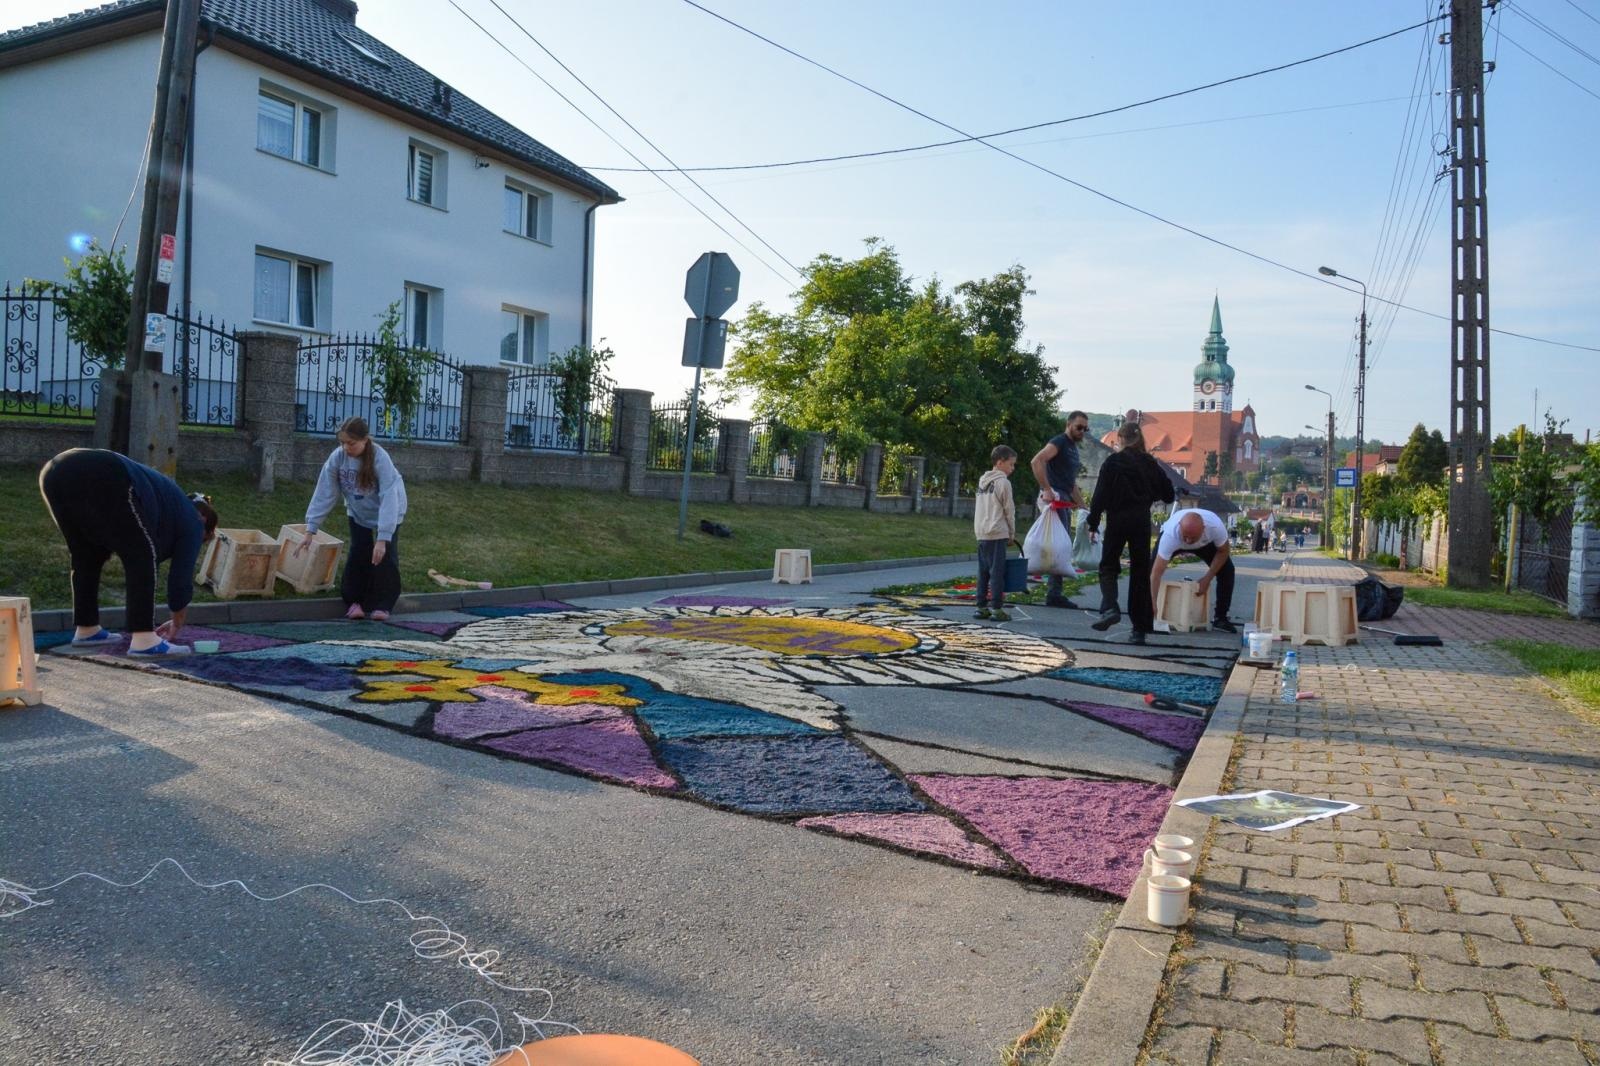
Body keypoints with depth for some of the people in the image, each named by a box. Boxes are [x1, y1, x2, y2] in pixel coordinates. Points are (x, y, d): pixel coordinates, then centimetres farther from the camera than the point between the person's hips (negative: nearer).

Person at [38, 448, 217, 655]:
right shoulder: (190, 519, 18)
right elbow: (181, 578, 18)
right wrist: (177, 624, 33)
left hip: (57, 472, 9)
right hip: (103, 481, -9)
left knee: (86, 558, 24)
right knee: (142, 557, 3)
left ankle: (86, 629, 29)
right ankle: (144, 639, -1)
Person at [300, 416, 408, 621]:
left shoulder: (380, 458, -34)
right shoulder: (337, 457, -24)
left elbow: (389, 499, -36)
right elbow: (324, 493, -20)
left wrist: (382, 538, -41)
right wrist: (310, 530, -24)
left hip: (388, 512, -3)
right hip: (358, 513, 3)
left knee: (384, 555, -8)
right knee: (357, 554, -6)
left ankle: (381, 604, 5)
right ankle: (354, 601, 7)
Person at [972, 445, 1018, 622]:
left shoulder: (982, 481, 15)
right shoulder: (1003, 482, -8)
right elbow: (1009, 510, -6)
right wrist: (1012, 533, 6)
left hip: (981, 533, 7)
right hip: (997, 534, -7)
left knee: (983, 571, 10)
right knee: (997, 571, -5)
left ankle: (981, 607, 12)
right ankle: (997, 609, -5)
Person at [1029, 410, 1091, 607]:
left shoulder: (1074, 449, 23)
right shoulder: (1059, 442, -7)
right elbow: (1036, 461, -25)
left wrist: (1083, 507, 24)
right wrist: (1046, 490, -26)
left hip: (1065, 500, 10)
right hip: (1054, 498, -10)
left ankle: (1054, 593, 14)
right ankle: (1053, 593, -11)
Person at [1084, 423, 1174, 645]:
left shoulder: (1113, 462, -5)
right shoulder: (1149, 463, 5)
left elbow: (1100, 495, -8)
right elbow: (1167, 493, 7)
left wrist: (1093, 523, -2)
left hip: (1118, 520, -3)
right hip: (1141, 521, 3)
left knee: (1108, 566, 11)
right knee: (1140, 572, 7)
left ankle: (1110, 608, -15)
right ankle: (1140, 628, 8)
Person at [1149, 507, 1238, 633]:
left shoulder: (1216, 526, -42)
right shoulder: (1170, 535, -46)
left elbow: (1223, 551, -19)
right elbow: (1156, 573, -44)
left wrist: (1207, 579, -24)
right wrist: (1153, 605, -48)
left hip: (1206, 542, 2)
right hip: (1175, 540, -1)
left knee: (1227, 570, -14)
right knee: (1149, 568, -20)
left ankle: (1220, 618, 0)